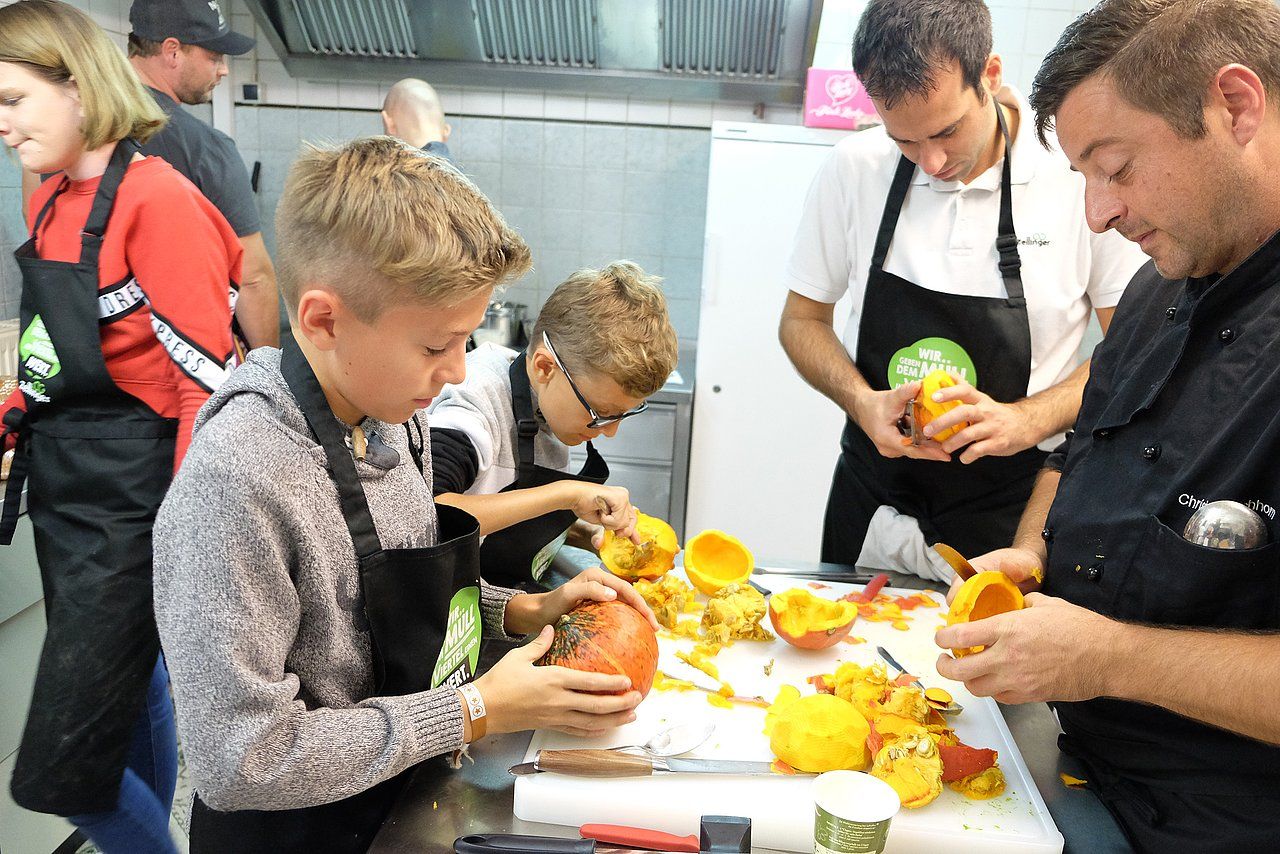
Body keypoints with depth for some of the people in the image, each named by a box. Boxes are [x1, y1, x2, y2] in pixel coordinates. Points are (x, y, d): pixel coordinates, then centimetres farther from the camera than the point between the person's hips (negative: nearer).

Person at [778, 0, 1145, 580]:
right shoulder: (854, 169, -7)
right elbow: (802, 320, 3)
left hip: (1009, 510, -2)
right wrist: (861, 401, -16)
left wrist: (1029, 421, -21)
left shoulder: (1083, 172, -13)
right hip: (872, 494, 3)